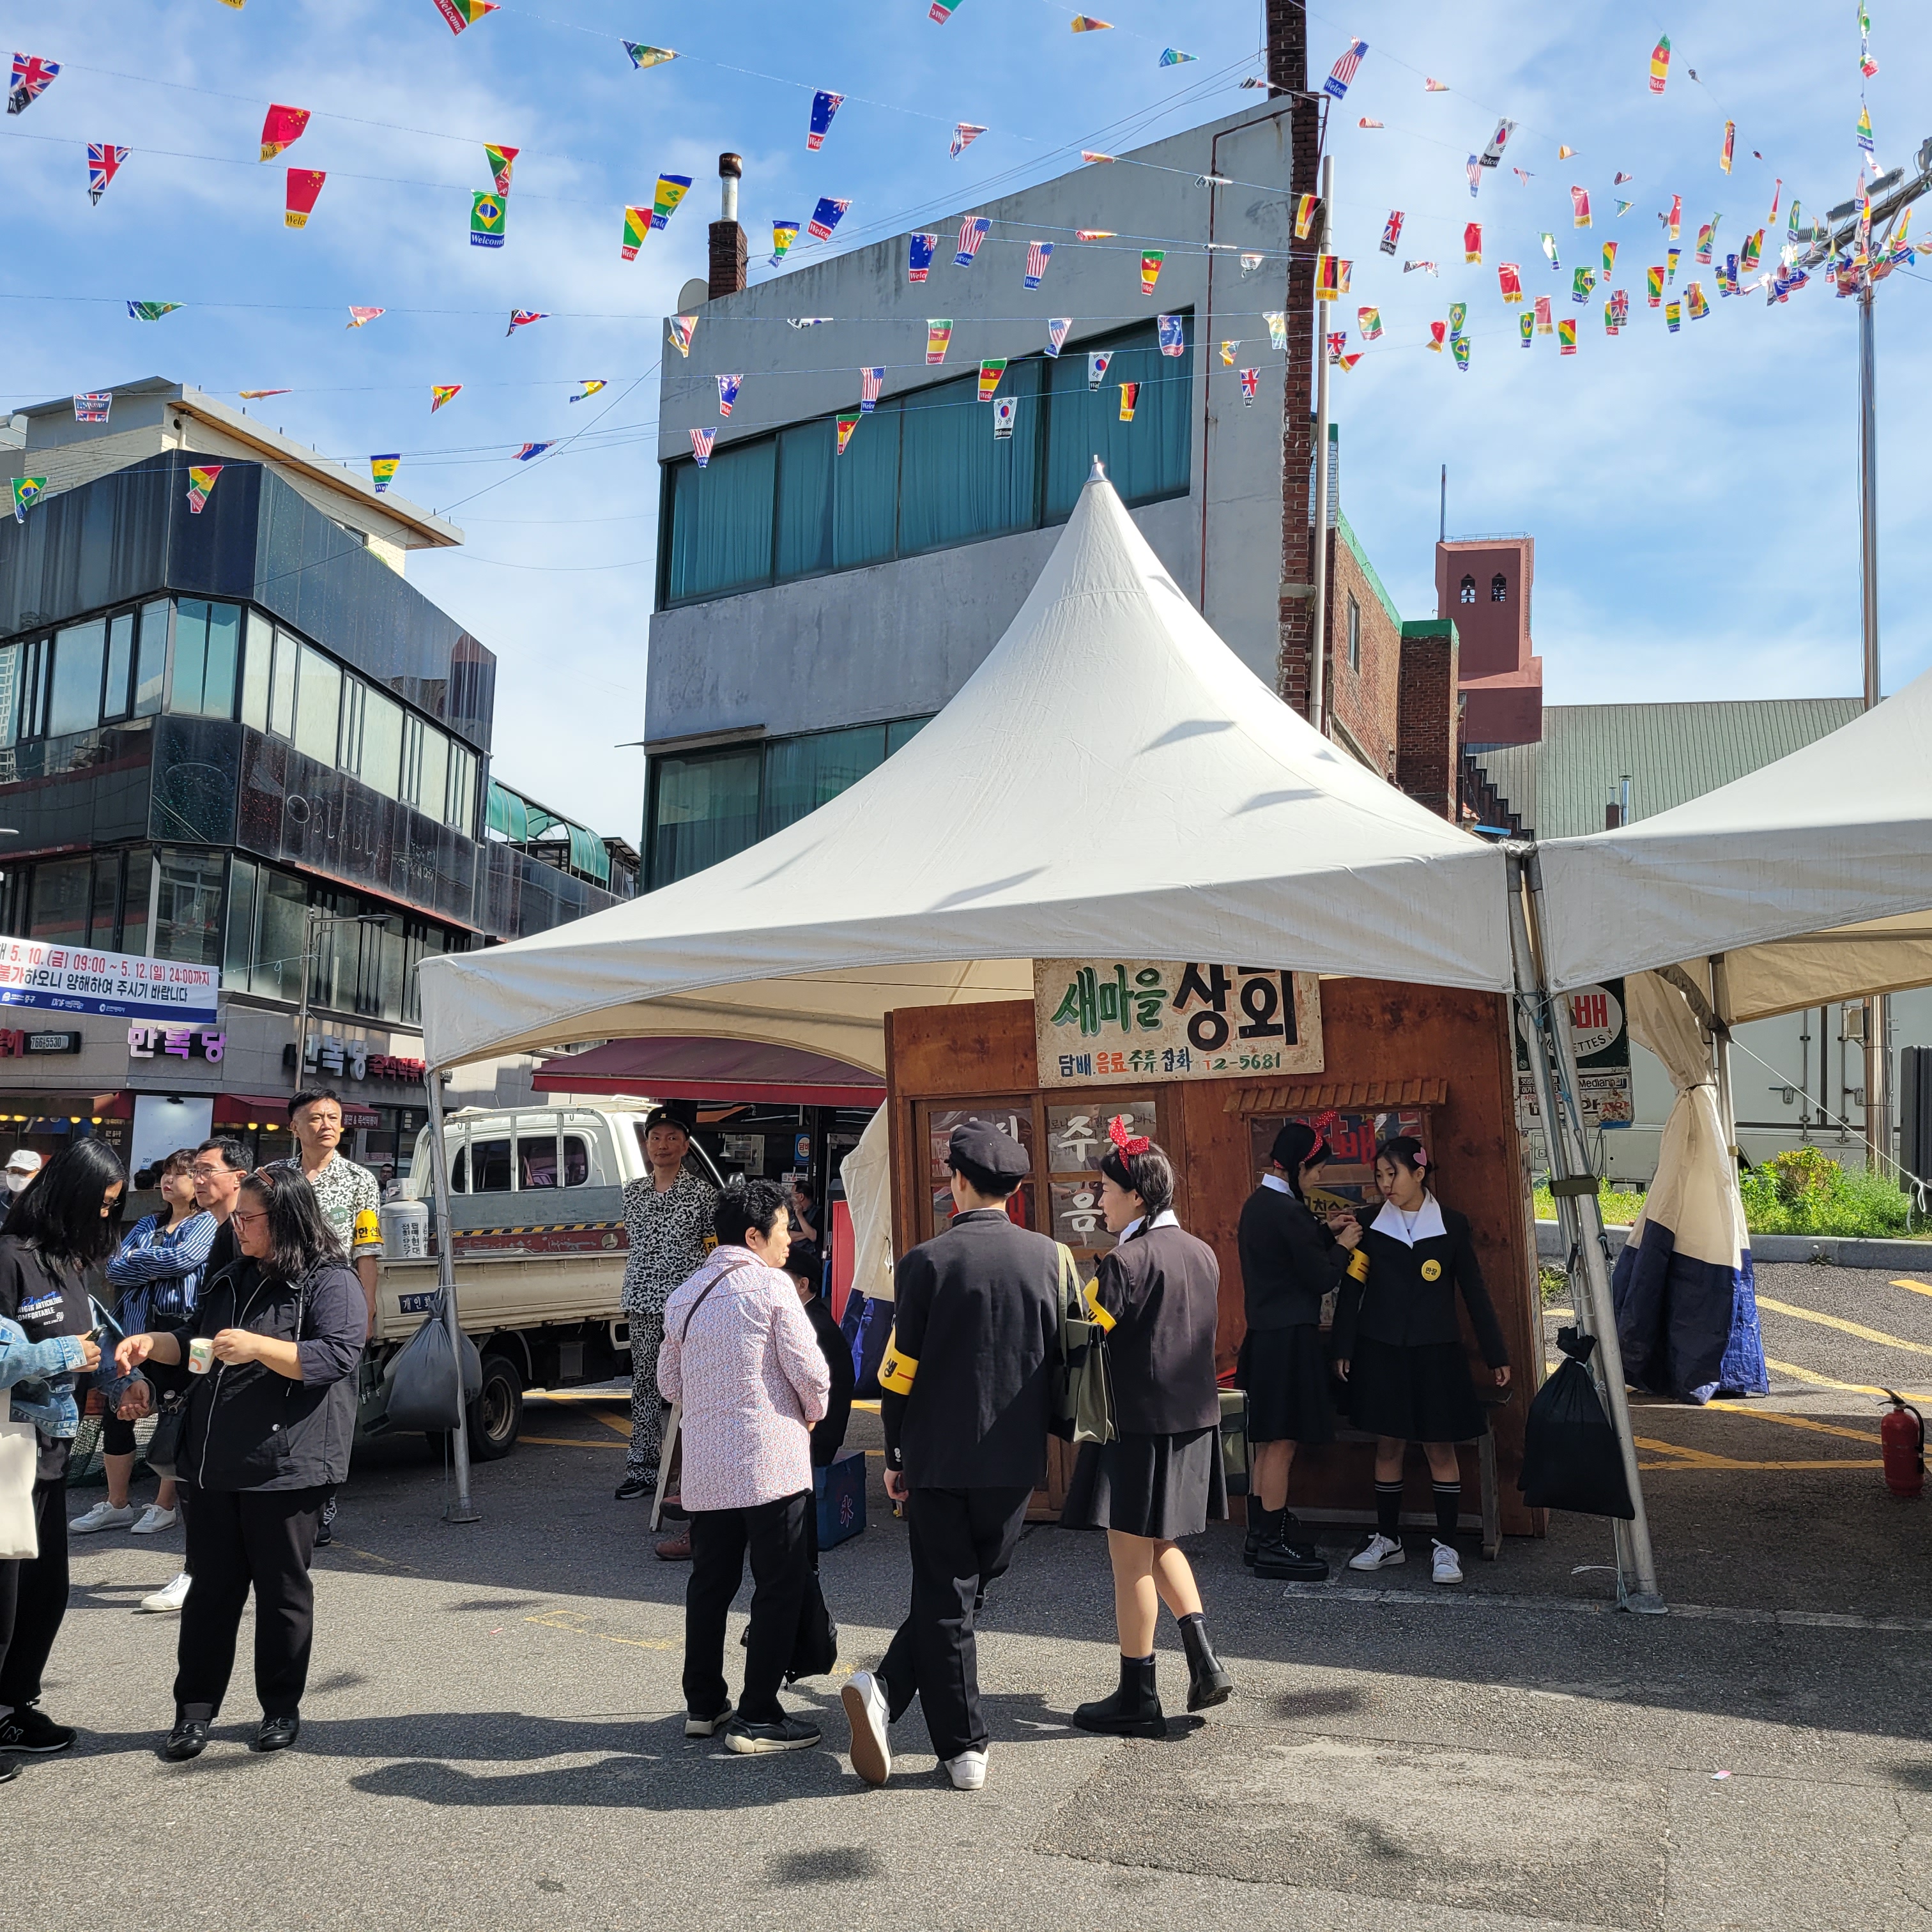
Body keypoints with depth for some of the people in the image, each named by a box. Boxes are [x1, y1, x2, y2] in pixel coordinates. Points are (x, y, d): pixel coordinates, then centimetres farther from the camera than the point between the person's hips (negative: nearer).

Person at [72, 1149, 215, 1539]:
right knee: (117, 1412, 7)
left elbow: (182, 1259, -19)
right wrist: (157, 1268, -11)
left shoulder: (207, 1224, -1)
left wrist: (136, 1257, -3)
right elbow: (114, 1271, 6)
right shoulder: (149, 1224, 17)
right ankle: (116, 1505, 19)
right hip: (135, 1327, 6)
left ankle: (165, 1506, 13)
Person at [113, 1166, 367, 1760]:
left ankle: (282, 1709, 20)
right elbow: (193, 1340, 26)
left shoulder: (331, 1283, -8)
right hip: (215, 1465, 6)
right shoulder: (233, 1280, 16)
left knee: (282, 1590, 6)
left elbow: (338, 1355, -20)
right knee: (211, 1588, 11)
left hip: (285, 1467, -6)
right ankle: (194, 1710, 20)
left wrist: (259, 1347, -28)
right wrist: (152, 1344, 6)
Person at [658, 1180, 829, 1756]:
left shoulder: (683, 1296, 11)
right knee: (781, 1585, 1)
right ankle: (757, 1718, 2)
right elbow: (809, 1370, -11)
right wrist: (812, 1414, 8)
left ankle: (703, 1705, 24)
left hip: (705, 1464, 7)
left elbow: (669, 1379, 18)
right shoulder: (771, 1285, -9)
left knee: (710, 1581, 17)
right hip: (770, 1459, -7)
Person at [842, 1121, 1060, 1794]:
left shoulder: (927, 1262, -11)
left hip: (939, 1459, -2)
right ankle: (887, 1690, 5)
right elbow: (1063, 1356, 5)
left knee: (945, 1599, 9)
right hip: (1016, 1461, 2)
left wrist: (896, 1456, 5)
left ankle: (965, 1750, 9)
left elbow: (900, 1371, -7)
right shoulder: (1047, 1257, -2)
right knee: (967, 1589, 15)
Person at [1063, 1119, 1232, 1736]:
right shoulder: (1202, 1254, 6)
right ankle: (1205, 1662, 13)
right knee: (1160, 1545, 22)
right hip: (1194, 1419, 8)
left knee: (1131, 1557, 3)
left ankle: (1137, 1700, 11)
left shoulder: (1126, 1262, -17)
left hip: (1138, 1424, -8)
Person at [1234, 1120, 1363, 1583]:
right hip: (1288, 1338, -10)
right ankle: (1273, 1546, 3)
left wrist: (1325, 1233, 17)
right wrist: (1342, 1248, 3)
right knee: (1281, 1444, -3)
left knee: (1268, 1444, 16)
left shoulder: (1257, 1203, 10)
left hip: (1263, 1333, 10)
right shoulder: (1286, 1211, -19)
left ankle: (1261, 1534, 24)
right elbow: (1320, 1278, -13)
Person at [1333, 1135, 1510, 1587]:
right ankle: (1388, 1540, 19)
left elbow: (1474, 1291, 4)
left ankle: (1445, 1546, 10)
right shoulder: (1370, 1223, 2)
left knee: (1440, 1448, 1)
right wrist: (1343, 1348, 2)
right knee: (1388, 1445, 6)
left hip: (1435, 1351, -1)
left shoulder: (1451, 1224, 0)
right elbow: (1351, 1288, 5)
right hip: (1380, 1349, 1)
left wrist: (1496, 1355, 5)